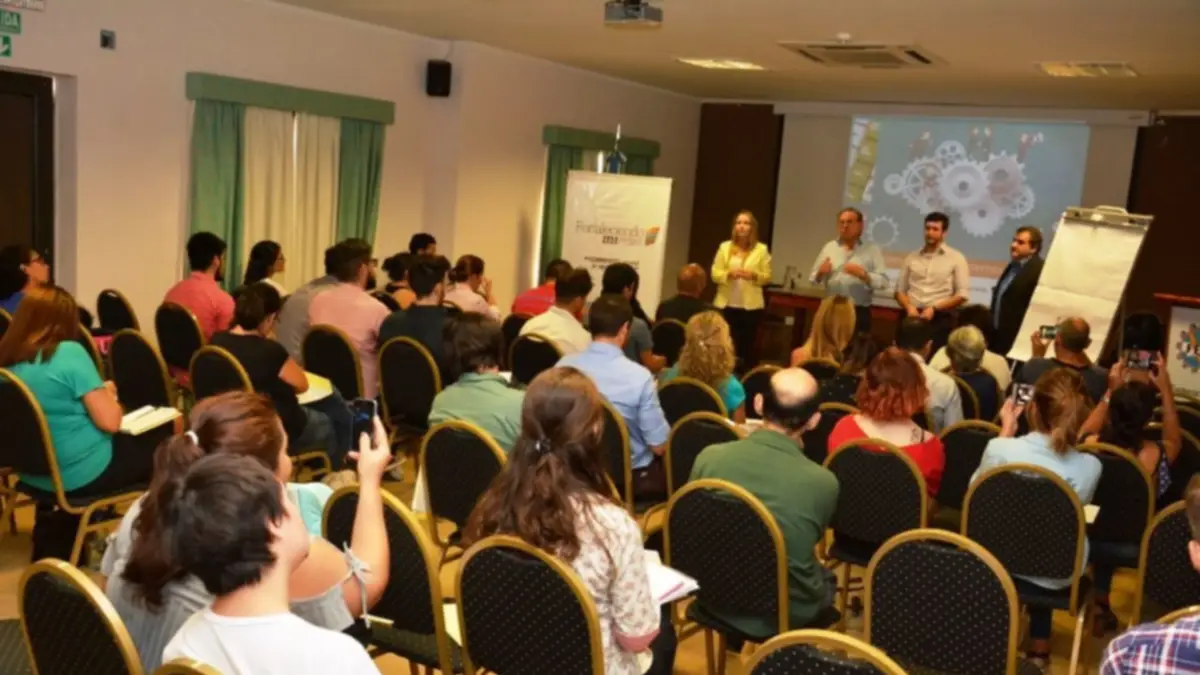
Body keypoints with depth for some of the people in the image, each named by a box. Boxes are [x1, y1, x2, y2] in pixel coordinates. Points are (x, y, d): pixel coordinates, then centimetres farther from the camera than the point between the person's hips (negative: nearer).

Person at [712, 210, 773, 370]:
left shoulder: (761, 249, 1)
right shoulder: (725, 247, 4)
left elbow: (767, 277, 2)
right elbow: (715, 274, 2)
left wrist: (754, 275, -17)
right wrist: (729, 274, -16)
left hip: (751, 306, -1)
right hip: (726, 304, 1)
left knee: (748, 346, 4)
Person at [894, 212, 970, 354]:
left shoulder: (956, 258, 4)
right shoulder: (912, 258, 13)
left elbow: (962, 294, -1)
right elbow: (900, 289, 13)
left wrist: (934, 309, -11)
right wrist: (908, 306, -7)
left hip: (939, 319, -2)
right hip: (911, 317, 3)